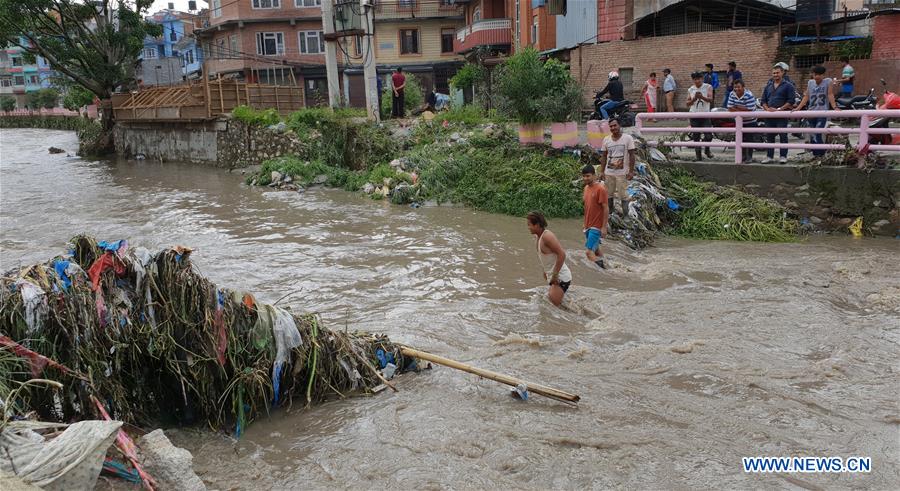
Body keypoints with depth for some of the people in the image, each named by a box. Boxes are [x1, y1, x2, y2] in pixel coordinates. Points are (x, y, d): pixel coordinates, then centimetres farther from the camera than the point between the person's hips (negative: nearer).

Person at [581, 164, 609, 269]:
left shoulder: (600, 189, -16)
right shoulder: (586, 187, 9)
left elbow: (606, 208, -16)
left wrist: (604, 227, -18)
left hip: (596, 226, -8)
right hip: (588, 225, 8)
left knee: (590, 252, -14)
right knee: (595, 250, 17)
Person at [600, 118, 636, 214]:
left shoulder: (628, 138, -7)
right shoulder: (606, 140, 2)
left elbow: (631, 155, -5)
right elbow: (603, 157, 8)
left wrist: (631, 171, -9)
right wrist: (602, 171, 4)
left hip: (622, 173, -3)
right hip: (608, 173, 3)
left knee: (623, 195, 0)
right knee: (608, 195, 12)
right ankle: (609, 213, 29)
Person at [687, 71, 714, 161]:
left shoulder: (708, 87, 2)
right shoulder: (690, 89, 8)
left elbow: (710, 99, -10)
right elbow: (688, 103, 4)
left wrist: (702, 97, -30)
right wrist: (694, 98, -15)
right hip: (694, 115, 2)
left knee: (708, 135, -8)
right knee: (696, 136, 2)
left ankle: (707, 149, 18)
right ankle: (698, 154, 9)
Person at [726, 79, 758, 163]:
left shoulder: (749, 95, -21)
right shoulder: (732, 95, -4)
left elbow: (749, 110, -25)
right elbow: (730, 108, -9)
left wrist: (737, 107, -17)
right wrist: (742, 110, -18)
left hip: (750, 122, -5)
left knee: (749, 140, 0)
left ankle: (749, 157, 10)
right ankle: (742, 156, 23)